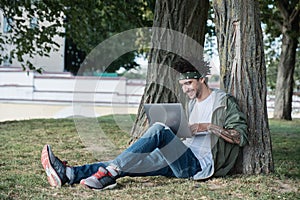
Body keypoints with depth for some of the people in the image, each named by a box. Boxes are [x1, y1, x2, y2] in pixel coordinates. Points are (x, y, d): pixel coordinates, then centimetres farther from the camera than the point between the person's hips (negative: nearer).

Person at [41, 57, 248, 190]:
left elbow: (241, 136, -7)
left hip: (203, 164, -7)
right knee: (135, 162, -12)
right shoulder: (192, 104, 25)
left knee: (159, 129, -28)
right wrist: (177, 131, 6)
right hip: (185, 162, 8)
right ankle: (70, 174, -25)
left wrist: (209, 127, -15)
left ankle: (111, 172, -35)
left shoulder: (224, 101, 1)